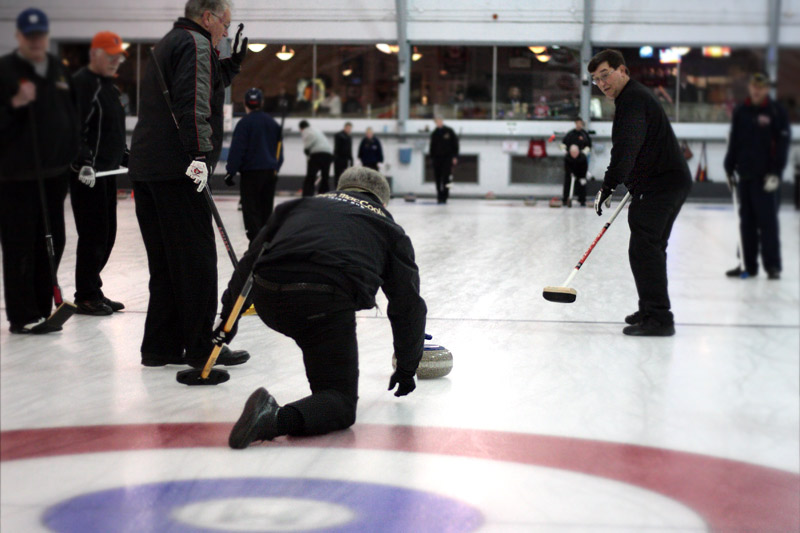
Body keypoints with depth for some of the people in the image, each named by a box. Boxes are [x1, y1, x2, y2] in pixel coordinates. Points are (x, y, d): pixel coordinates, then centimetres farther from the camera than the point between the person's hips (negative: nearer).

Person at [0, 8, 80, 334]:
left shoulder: (58, 69, 13)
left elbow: (72, 111, 21)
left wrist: (71, 154, 16)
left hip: (54, 172, 7)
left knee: (52, 243, 11)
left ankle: (42, 308, 22)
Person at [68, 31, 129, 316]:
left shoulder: (109, 86, 18)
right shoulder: (81, 83, -13)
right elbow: (76, 129, -22)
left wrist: (127, 158, 25)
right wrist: (84, 163, -30)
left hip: (107, 171, 10)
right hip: (87, 174, -10)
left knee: (106, 235, 13)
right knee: (93, 234, -7)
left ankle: (94, 291, 22)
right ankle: (86, 296, 2)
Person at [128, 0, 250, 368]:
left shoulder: (168, 44, 25)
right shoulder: (195, 44, -7)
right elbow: (193, 101, -21)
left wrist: (231, 64, 25)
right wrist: (200, 154, -26)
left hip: (146, 169, 10)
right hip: (176, 171, -10)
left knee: (165, 261, 13)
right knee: (197, 258, -4)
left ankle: (161, 346, 15)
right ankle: (201, 347, 0)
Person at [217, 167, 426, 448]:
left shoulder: (300, 205, 33)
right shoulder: (389, 227, 27)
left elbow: (251, 259, 28)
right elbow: (408, 304, 26)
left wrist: (229, 314, 33)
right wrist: (406, 367, 36)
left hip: (268, 301, 4)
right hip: (326, 303, -4)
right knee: (341, 403, 3)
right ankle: (279, 420, -26)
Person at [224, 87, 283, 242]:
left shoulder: (244, 123, -9)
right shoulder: (272, 122, 10)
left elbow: (237, 150, -13)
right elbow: (279, 149, 17)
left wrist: (230, 171, -9)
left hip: (251, 173, -6)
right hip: (270, 172, 6)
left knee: (251, 211, -4)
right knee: (266, 210, 13)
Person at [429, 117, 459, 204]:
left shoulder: (449, 131, 1)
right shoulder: (434, 133, 11)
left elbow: (455, 144, 0)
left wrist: (455, 157, -7)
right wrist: (431, 157, 9)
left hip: (447, 158, -4)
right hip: (437, 158, 4)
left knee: (445, 178, -11)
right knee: (437, 178, 2)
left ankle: (444, 197, -11)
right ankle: (439, 197, 10)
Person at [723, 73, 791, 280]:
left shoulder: (777, 111, -2)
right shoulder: (740, 112, 11)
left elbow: (782, 143, -6)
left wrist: (775, 171, -13)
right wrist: (729, 169, 11)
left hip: (766, 176, -5)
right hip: (745, 174, 5)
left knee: (768, 220, -6)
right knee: (747, 221, 8)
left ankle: (772, 265, -2)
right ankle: (748, 264, 14)